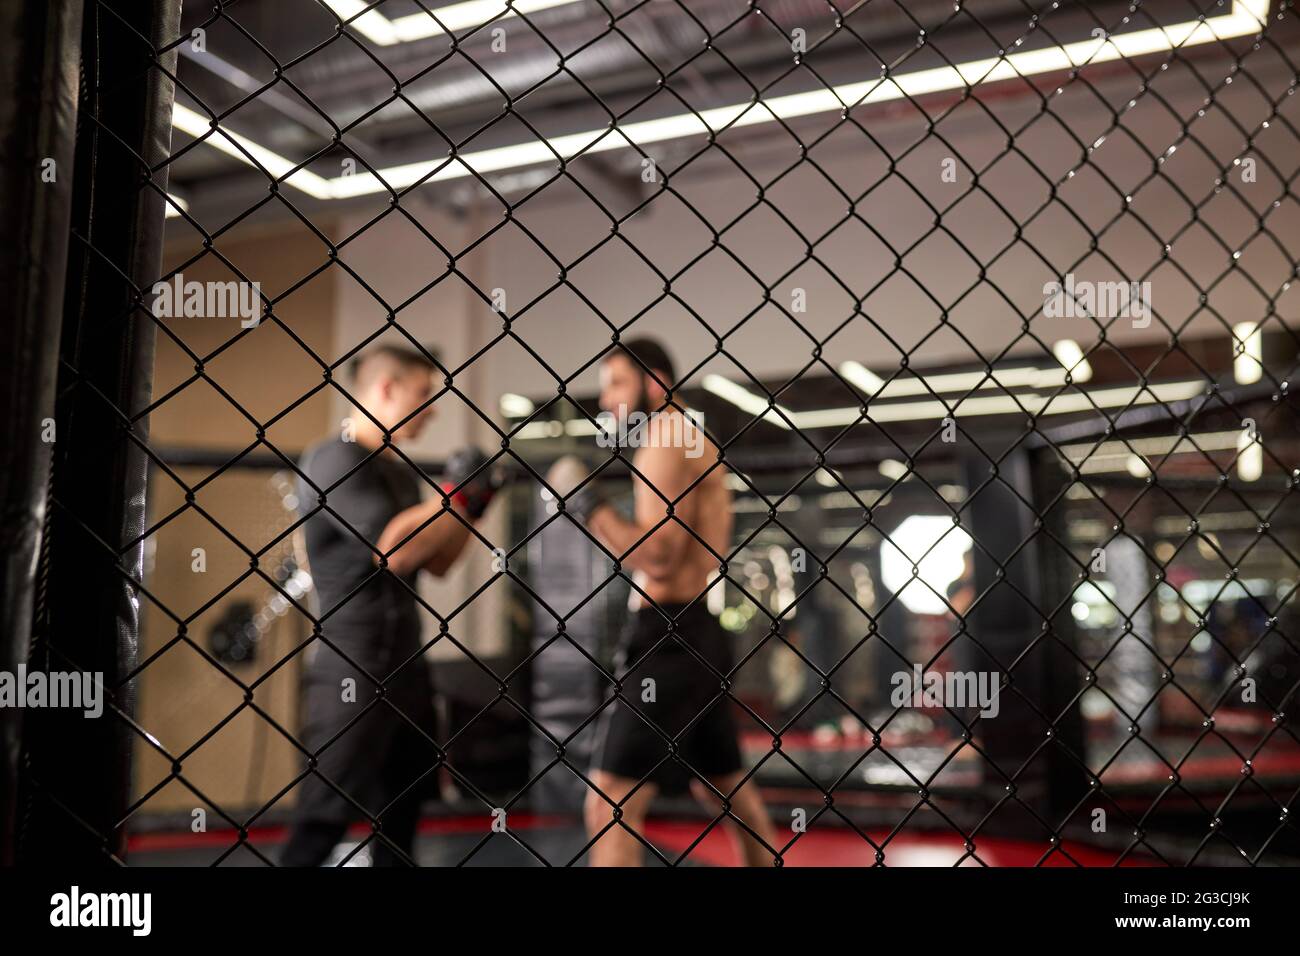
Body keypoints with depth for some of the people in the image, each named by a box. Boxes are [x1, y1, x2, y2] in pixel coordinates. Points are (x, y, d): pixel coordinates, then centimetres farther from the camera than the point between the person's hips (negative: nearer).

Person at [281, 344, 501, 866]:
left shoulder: (401, 473, 13)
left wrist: (472, 505, 5)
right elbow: (394, 550, -25)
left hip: (405, 664, 9)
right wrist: (456, 492, -13)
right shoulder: (335, 459, -14)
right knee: (322, 821, -5)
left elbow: (437, 562, 18)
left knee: (400, 817, 18)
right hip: (352, 669, -9)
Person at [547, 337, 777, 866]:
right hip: (696, 633, 10)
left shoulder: (667, 437, -11)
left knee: (609, 804, -10)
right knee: (725, 787, 24)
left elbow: (659, 557, -21)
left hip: (669, 636, -10)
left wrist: (586, 504, -13)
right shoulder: (691, 441, 19)